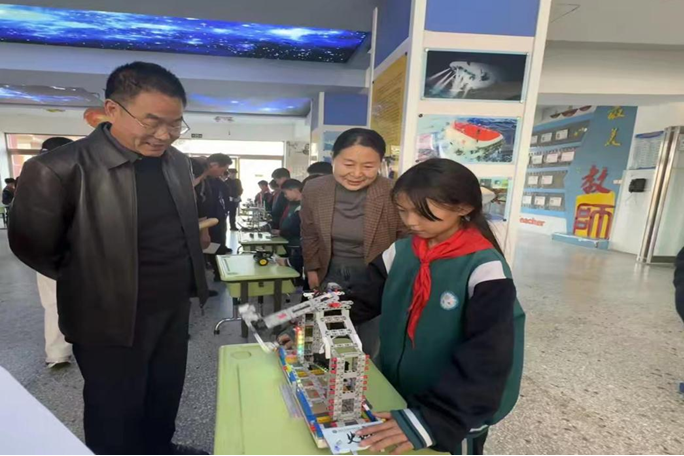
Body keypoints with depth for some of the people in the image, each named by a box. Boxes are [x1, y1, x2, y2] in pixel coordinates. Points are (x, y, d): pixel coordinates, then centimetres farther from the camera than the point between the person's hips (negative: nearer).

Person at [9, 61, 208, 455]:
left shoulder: (177, 162, -1)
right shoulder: (59, 170, -21)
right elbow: (32, 246, -8)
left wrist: (180, 281, 11)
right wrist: (89, 280, 1)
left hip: (175, 309, 6)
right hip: (112, 320, -5)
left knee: (166, 397, 24)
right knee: (116, 415, 16)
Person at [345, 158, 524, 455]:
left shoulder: (485, 270, -23)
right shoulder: (399, 253, -7)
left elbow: (486, 358, -28)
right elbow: (362, 301, -2)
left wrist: (431, 417, -34)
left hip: (455, 418, -4)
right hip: (395, 397, 5)